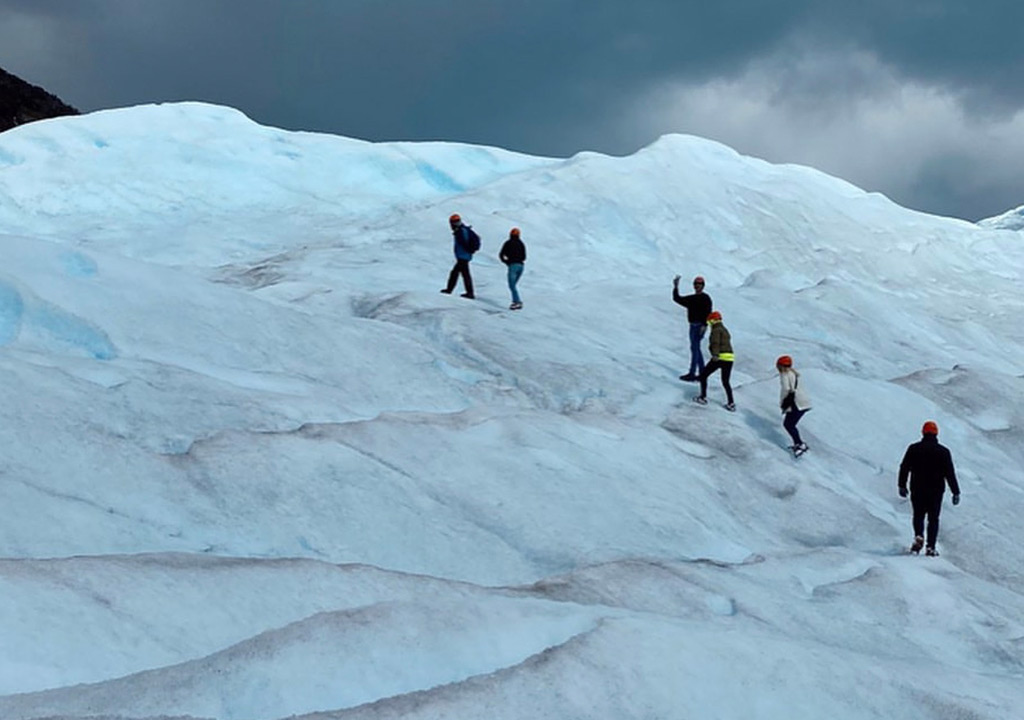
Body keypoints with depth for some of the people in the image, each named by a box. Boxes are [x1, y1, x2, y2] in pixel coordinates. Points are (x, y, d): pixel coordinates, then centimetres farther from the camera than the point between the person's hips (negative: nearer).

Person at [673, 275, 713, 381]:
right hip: (693, 325, 8)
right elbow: (677, 299, 19)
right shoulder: (691, 298, 17)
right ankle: (702, 373, 16)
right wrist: (675, 287, 9)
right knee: (696, 349, 10)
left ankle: (692, 374, -14)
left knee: (694, 348, -12)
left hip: (700, 326, -8)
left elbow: (708, 312, -15)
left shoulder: (705, 298, -6)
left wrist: (705, 325, -24)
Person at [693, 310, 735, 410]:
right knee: (725, 382, 15)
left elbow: (715, 343, -20)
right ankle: (731, 403, 7)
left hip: (720, 357, -8)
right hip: (729, 358, 8)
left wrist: (715, 354, -30)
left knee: (703, 375, 9)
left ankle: (703, 397, 10)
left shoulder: (716, 330, -5)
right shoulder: (725, 330, 20)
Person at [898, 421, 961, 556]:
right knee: (933, 518, 7)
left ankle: (919, 536, -12)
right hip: (936, 491, -1)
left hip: (917, 490, 1)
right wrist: (956, 492, 1)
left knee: (919, 515, 15)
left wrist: (902, 486, 9)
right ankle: (931, 547, -1)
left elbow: (904, 468, 0)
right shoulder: (943, 451, -3)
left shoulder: (913, 449, 0)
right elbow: (950, 473, -3)